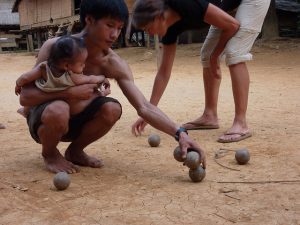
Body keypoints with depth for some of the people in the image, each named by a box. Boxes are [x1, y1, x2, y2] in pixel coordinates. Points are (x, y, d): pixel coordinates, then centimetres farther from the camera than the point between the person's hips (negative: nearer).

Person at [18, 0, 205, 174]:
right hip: (43, 120, -3)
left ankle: (75, 150, 3)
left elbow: (144, 107, -22)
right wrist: (69, 92, -32)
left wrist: (180, 133, -35)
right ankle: (49, 153, -3)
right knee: (59, 109, -38)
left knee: (112, 109, -27)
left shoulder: (114, 64, -16)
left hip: (74, 122, 3)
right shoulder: (55, 47, -21)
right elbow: (25, 97, -21)